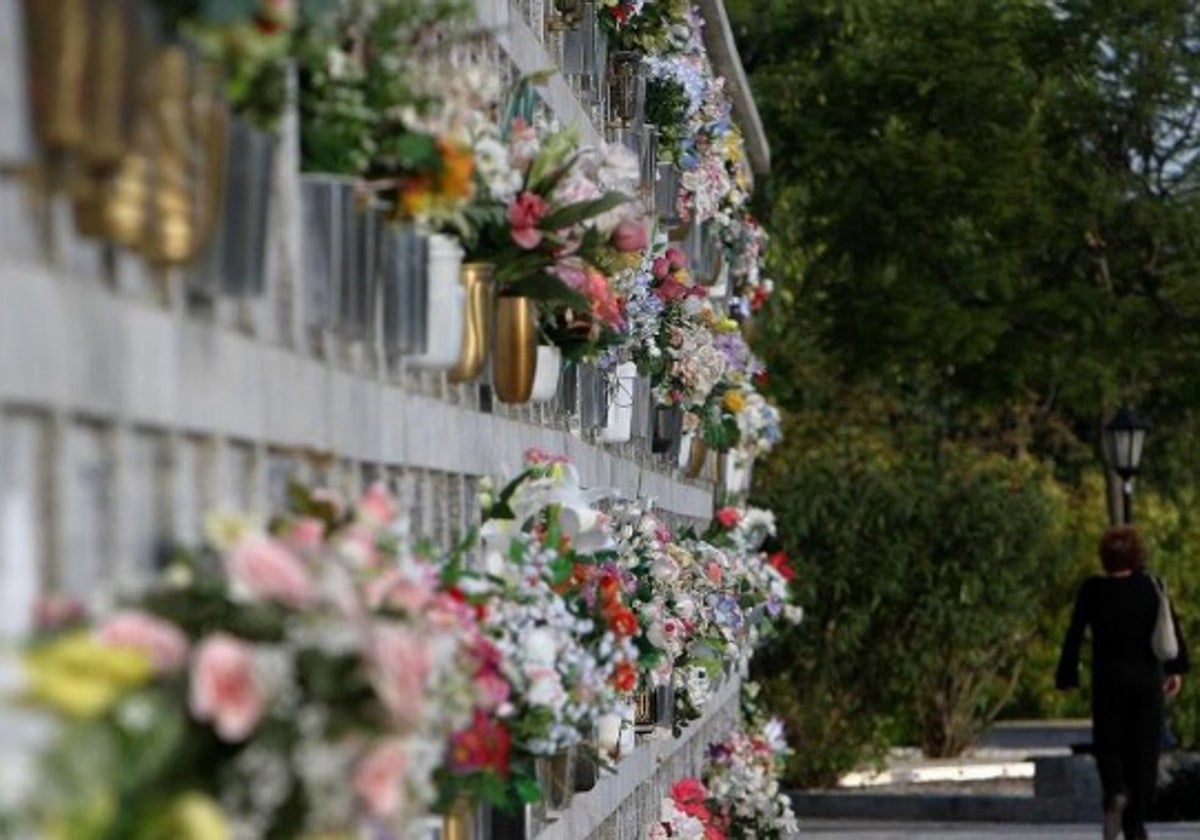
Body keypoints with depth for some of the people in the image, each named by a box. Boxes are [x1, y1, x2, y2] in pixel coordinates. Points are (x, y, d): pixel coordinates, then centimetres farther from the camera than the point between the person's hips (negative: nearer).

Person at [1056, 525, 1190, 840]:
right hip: (1147, 677, 1)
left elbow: (1074, 635, -5)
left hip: (1108, 678, -1)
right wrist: (1176, 669, -4)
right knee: (1143, 750, 7)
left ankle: (1115, 792, -21)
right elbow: (1172, 627, -6)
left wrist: (1067, 676, 1)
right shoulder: (1151, 586, 0)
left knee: (1108, 745, 10)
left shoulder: (1092, 590, -4)